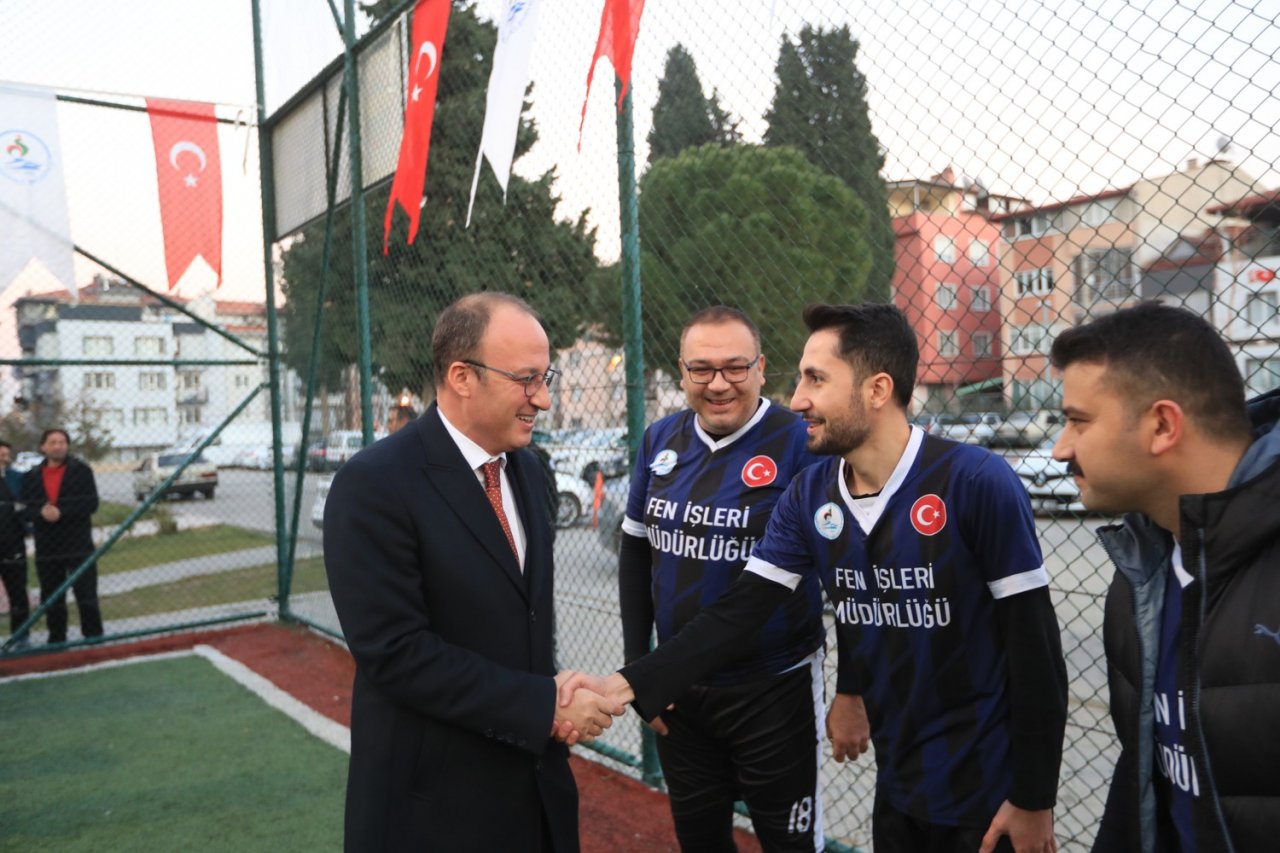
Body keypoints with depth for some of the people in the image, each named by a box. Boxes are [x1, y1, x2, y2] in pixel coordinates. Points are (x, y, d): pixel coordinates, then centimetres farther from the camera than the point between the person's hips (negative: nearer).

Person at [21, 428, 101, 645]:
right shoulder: (31, 477, 9)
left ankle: (94, 637, 7)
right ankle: (56, 640, 22)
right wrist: (41, 512, -18)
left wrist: (61, 511, -20)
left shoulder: (82, 471, -1)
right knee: (52, 599, 11)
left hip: (79, 546, -3)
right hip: (46, 548, 3)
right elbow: (26, 509, 4)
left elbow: (91, 503, -9)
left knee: (87, 595, -2)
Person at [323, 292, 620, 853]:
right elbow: (394, 651, -22)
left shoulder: (525, 468, 4)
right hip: (434, 798, -6)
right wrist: (544, 705, -19)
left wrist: (552, 693, -6)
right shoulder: (374, 485, -19)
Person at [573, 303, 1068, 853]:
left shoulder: (976, 482, -20)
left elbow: (1034, 644, -15)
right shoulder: (809, 495, -5)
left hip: (985, 788, -5)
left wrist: (1033, 799, -10)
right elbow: (738, 611, -7)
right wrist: (628, 684, -18)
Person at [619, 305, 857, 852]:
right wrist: (637, 665, 8)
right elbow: (635, 553, 9)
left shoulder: (800, 442, -15)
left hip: (775, 691, -5)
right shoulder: (661, 439, 0)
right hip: (676, 689, 5)